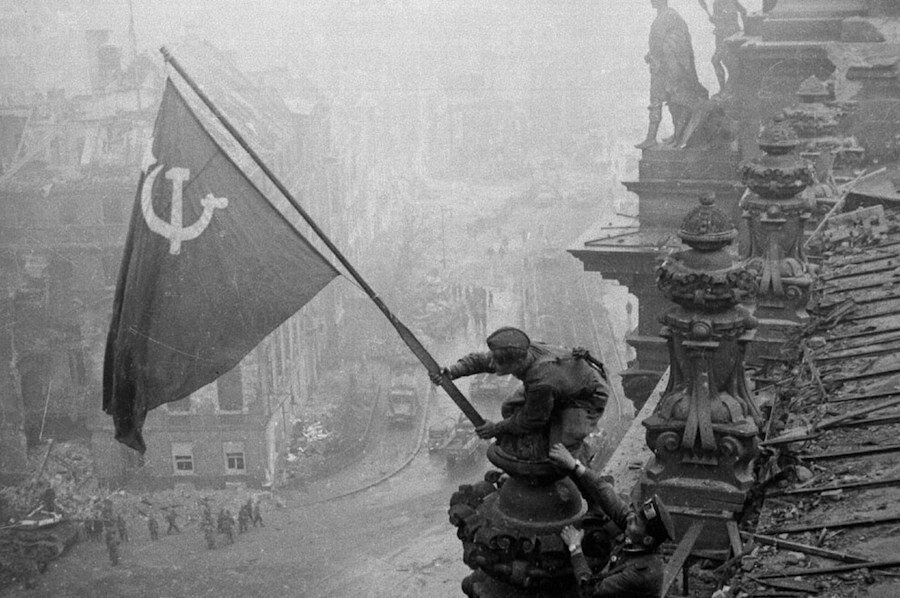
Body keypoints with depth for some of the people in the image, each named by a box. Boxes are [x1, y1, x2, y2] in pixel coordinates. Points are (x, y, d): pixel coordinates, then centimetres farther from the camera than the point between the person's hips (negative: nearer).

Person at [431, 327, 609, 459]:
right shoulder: (522, 352, -23)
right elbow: (480, 360, -9)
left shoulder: (542, 383, -44)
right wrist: (450, 372, -26)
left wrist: (497, 429, -12)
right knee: (511, 409, 1)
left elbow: (531, 420, -25)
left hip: (587, 398, -8)